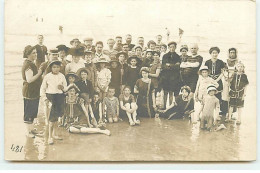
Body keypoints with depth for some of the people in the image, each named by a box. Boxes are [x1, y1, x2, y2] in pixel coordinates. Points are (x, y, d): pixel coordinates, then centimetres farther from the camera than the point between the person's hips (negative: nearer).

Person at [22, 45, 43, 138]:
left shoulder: (31, 63, 12)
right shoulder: (27, 64, -19)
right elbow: (29, 79, -26)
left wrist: (39, 72, 9)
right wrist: (39, 73, -20)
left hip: (34, 91, 10)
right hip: (29, 92, -10)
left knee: (33, 111, 17)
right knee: (29, 112, 0)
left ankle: (31, 129, 29)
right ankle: (28, 131, 11)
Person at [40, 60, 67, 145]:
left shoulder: (62, 76, 5)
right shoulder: (47, 76, -1)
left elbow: (66, 88, 10)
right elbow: (43, 88, 6)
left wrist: (62, 88, -12)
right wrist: (44, 97, -3)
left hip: (60, 96, 3)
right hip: (50, 96, -3)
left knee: (57, 115, 11)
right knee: (53, 116, -11)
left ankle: (54, 134, 26)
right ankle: (50, 137, -5)